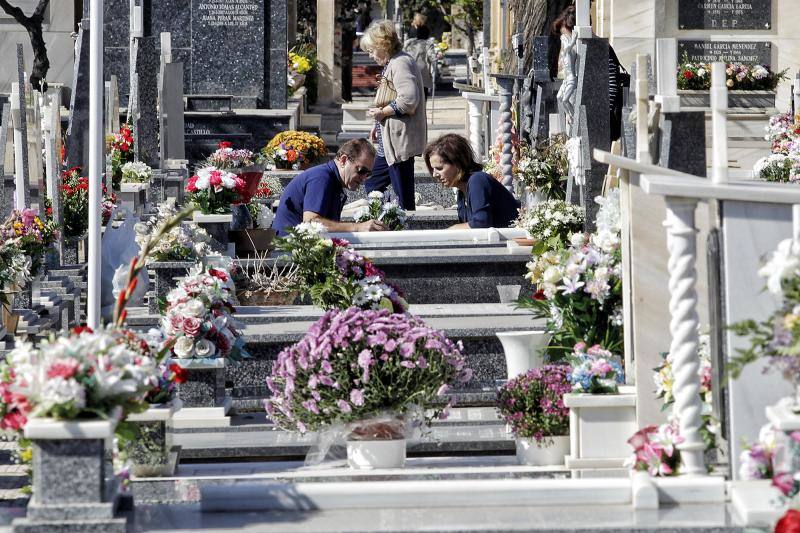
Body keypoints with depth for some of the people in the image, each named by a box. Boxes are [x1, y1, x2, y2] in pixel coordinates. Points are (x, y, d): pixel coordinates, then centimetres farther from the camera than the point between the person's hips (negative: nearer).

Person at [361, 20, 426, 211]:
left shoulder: (401, 64, -16)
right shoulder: (392, 64, 17)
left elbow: (408, 100, -28)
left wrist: (382, 112, -17)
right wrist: (379, 125, 16)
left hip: (400, 143, -12)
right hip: (389, 142, 12)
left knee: (404, 198, -7)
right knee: (372, 185, 15)